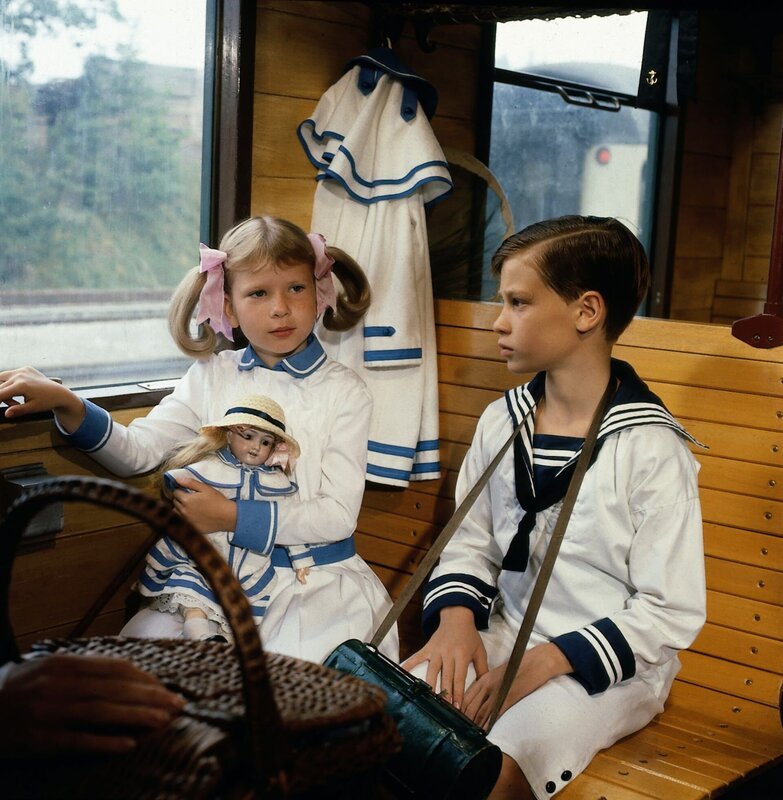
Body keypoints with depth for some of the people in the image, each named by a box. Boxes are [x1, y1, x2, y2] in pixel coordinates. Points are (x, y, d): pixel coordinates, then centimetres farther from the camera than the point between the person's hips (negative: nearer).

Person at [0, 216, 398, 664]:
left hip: (316, 582, -2)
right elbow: (138, 451, 0)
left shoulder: (344, 391, -2)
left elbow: (339, 514, -9)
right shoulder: (213, 377, 7)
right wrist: (67, 405, -16)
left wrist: (233, 517, -17)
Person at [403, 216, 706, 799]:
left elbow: (672, 613, -13)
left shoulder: (650, 449, -14)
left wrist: (545, 663, -19)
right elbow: (471, 543, 12)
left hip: (609, 664, -5)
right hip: (506, 635, 5)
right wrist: (456, 618, -9)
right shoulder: (502, 423, 4)